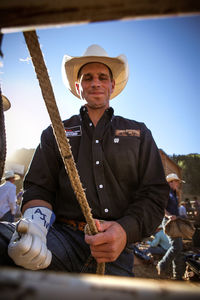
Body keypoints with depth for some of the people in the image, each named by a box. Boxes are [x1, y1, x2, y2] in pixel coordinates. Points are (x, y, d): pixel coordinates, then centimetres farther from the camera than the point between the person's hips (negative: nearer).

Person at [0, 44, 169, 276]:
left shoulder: (139, 133, 14)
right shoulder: (55, 133, 15)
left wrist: (125, 230, -14)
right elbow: (38, 187, 7)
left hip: (118, 251, 1)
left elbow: (154, 193, 6)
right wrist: (36, 218, -17)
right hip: (64, 236, 0)